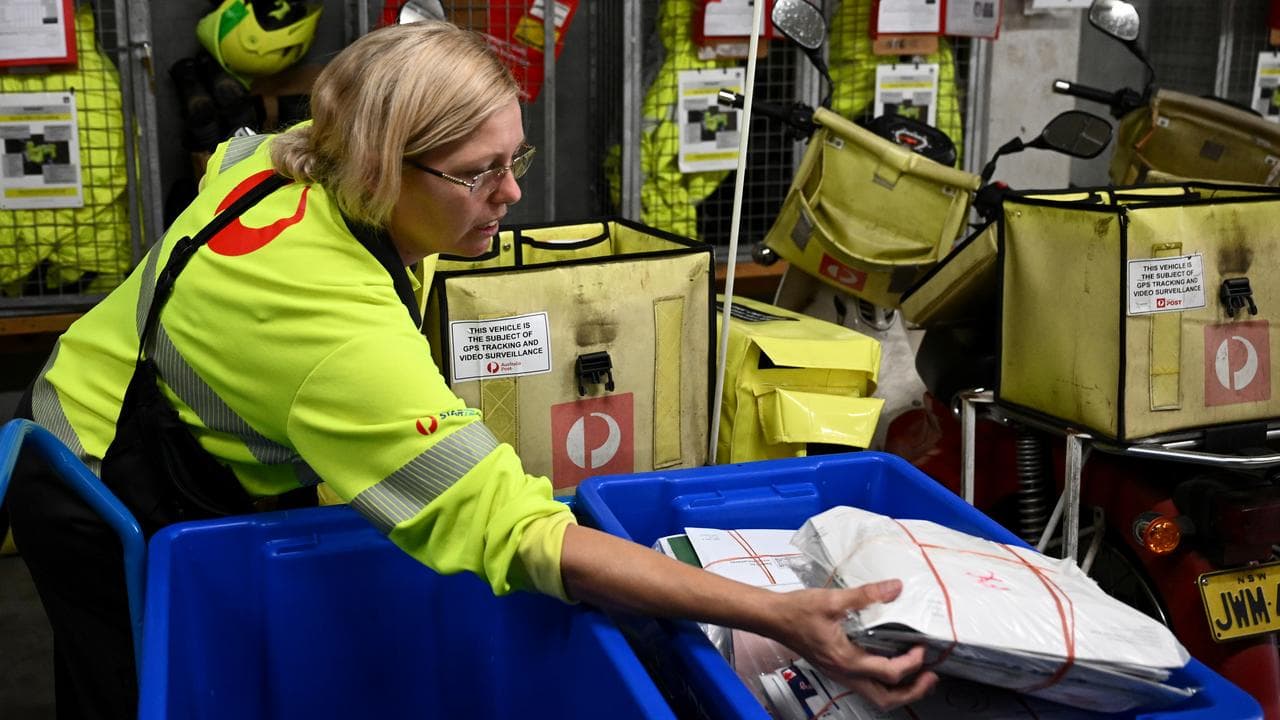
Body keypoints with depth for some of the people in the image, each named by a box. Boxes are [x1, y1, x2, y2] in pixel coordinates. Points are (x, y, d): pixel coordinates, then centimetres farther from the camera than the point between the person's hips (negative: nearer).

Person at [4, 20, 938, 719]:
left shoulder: (290, 156, -17)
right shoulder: (345, 332, -44)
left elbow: (224, 160, 9)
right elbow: (518, 536, -48)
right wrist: (779, 617, -51)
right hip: (106, 511, -8)